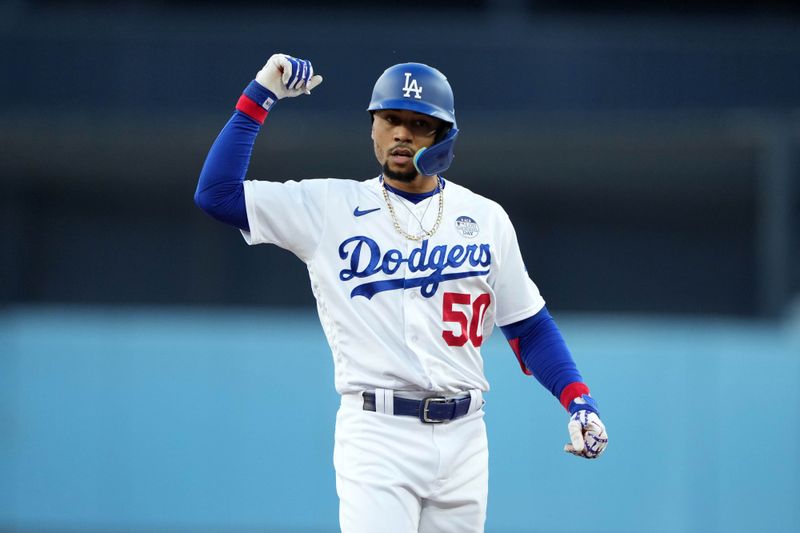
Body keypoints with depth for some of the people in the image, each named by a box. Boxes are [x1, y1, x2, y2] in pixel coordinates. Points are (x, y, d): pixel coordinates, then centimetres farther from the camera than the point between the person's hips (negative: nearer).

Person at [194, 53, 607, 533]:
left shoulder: (487, 218, 10)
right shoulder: (328, 207, 3)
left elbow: (528, 326, 14)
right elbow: (216, 193, -4)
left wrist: (578, 399, 0)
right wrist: (260, 97, -5)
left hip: (463, 439, 3)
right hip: (376, 438, -3)